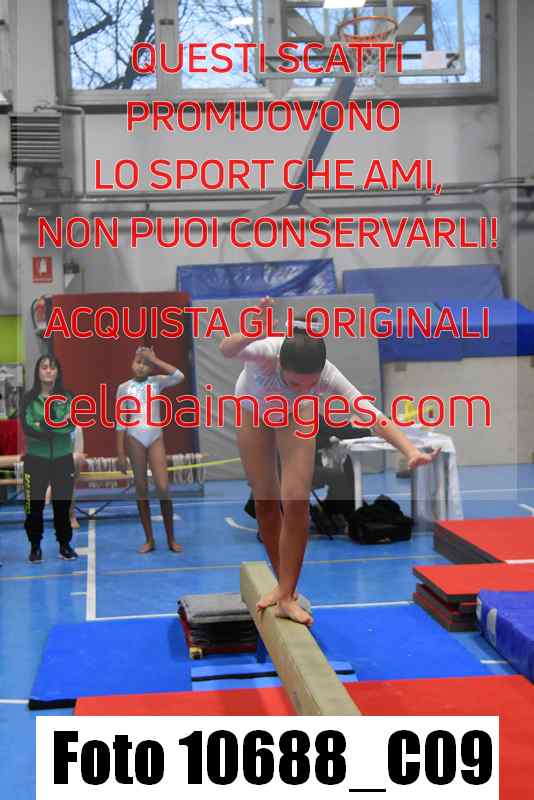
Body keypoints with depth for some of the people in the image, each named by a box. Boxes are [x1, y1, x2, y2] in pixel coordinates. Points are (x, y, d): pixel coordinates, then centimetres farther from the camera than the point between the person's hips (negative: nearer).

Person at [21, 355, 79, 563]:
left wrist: (43, 426, -23)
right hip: (36, 458, -1)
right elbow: (26, 428, -13)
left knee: (63, 503, 5)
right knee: (34, 504, 1)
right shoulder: (29, 398, -1)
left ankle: (65, 545, 19)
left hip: (63, 458, 1)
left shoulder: (67, 397, 3)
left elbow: (71, 425, -9)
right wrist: (58, 427, -18)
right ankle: (35, 547, 16)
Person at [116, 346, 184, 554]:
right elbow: (121, 422, 3)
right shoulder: (124, 388, 4)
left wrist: (154, 360, -7)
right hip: (135, 439, 0)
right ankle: (149, 539, 11)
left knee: (163, 488, -7)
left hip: (156, 438, 0)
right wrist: (120, 452, -2)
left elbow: (179, 376, -14)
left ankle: (171, 539, 5)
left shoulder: (156, 382, 5)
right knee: (141, 489, 4)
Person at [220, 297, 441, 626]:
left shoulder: (327, 375, -38)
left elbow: (371, 414, -47)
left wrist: (411, 450, -61)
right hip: (253, 411, 0)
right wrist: (252, 336, -83)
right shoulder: (266, 351, -42)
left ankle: (286, 596, -2)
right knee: (266, 502, 4)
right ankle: (285, 584, 22)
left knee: (296, 503, -12)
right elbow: (227, 349, -61)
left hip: (296, 414, 0)